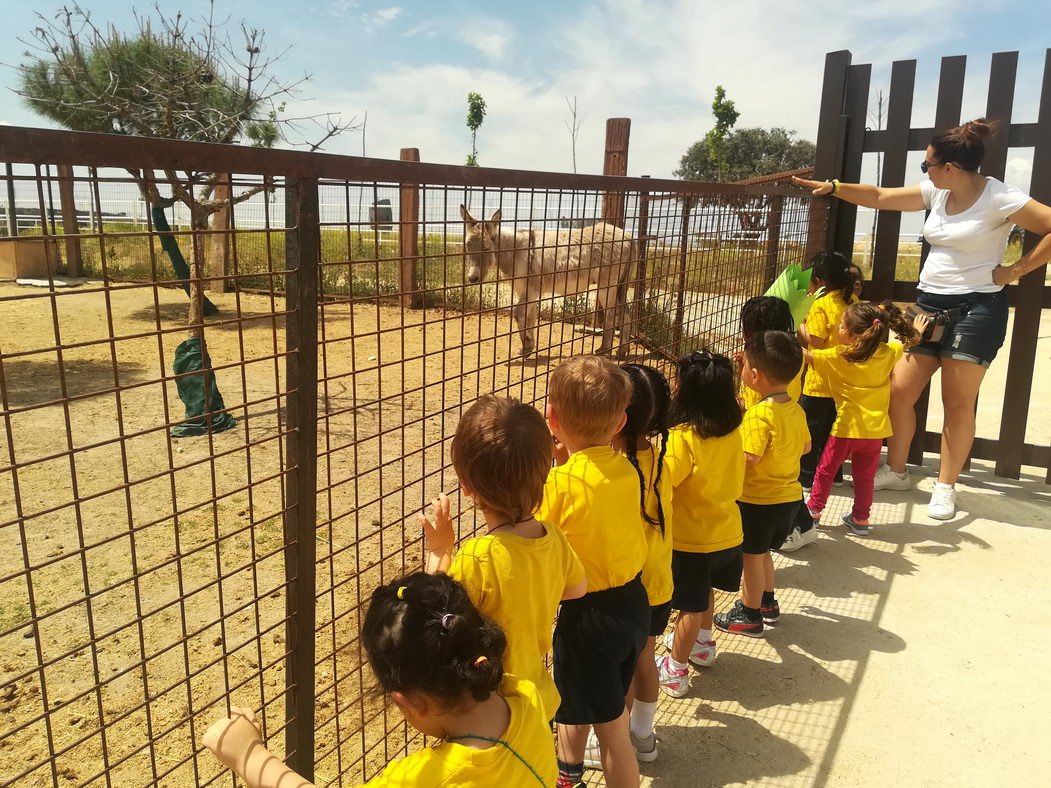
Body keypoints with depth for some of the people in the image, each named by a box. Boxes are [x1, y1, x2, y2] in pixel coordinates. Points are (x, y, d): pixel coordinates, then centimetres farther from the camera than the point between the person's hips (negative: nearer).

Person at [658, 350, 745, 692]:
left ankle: (676, 670, 26)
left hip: (690, 538, -6)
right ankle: (703, 644, 50)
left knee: (691, 605, 9)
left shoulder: (684, 437, -27)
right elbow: (735, 483, 6)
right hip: (726, 532, 7)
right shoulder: (733, 432, -6)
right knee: (704, 592, 29)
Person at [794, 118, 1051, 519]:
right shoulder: (937, 193, 6)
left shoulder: (1000, 199, -13)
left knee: (957, 403, 1)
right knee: (899, 390, 4)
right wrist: (832, 187, 9)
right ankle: (895, 472, 21)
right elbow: (880, 197, 13)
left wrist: (1016, 270, -13)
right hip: (929, 304, 6)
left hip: (976, 309, -6)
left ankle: (945, 488, 14)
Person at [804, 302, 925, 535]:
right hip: (876, 429, 4)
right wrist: (918, 331, 38)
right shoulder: (887, 353, 0)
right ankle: (860, 519, 23)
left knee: (826, 470, 12)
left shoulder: (838, 356, -16)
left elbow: (807, 355, -21)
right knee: (865, 476, 15)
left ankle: (813, 511, 21)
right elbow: (908, 341, 18)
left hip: (847, 428, -4)